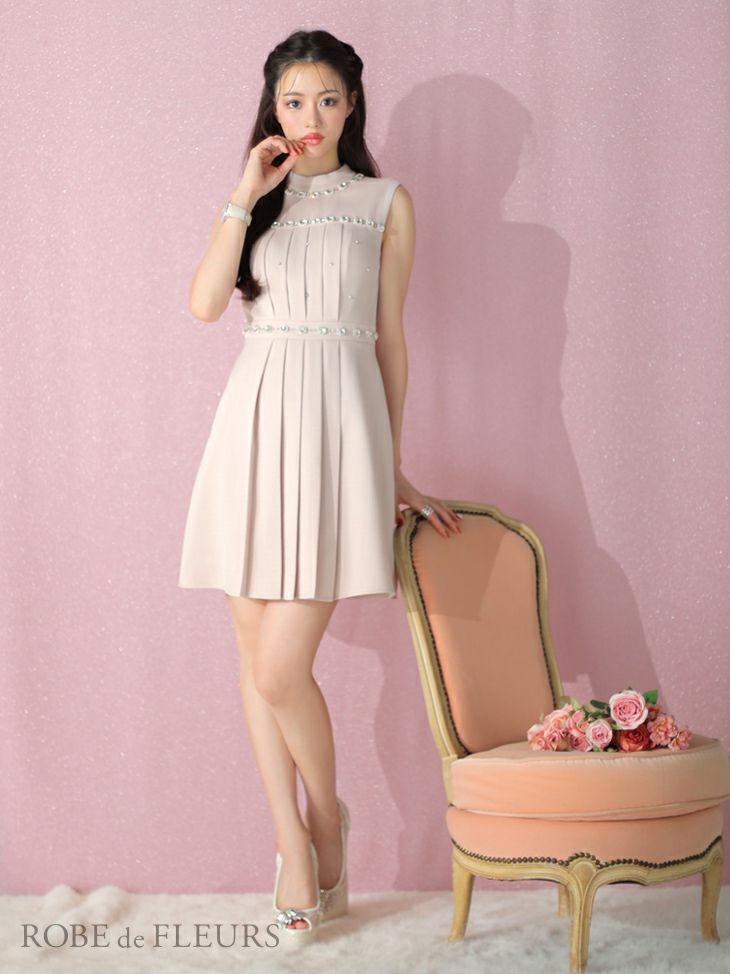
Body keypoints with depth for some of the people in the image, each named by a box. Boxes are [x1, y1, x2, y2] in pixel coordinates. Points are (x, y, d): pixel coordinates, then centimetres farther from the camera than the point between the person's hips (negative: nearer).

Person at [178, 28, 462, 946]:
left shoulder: (387, 202, 9)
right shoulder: (252, 197, 14)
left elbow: (391, 337, 11)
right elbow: (204, 302, -2)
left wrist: (391, 466, 11)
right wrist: (247, 194, -4)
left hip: (337, 421, -3)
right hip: (254, 419, 3)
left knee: (281, 667, -10)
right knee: (255, 654, 5)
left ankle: (325, 818, 18)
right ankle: (294, 844, 19)